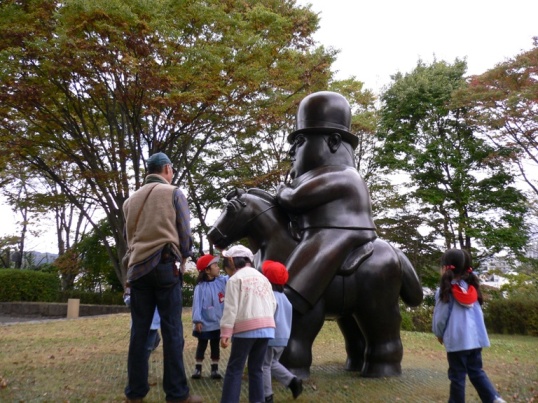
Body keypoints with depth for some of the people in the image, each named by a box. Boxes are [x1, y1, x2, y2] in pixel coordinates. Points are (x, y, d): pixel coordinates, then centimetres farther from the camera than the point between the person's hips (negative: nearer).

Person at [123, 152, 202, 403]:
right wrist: (183, 261, 13)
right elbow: (185, 233, 0)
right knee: (172, 330, -3)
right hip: (165, 264, -5)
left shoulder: (131, 199, 16)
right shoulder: (174, 193, 2)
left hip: (137, 267, 5)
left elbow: (128, 236, 18)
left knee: (139, 330, 7)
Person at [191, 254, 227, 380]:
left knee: (215, 346, 16)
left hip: (218, 323, 4)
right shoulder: (201, 286, -17)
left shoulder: (222, 281, -4)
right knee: (202, 346, 13)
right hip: (205, 323, -4)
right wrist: (197, 320, -20)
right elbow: (197, 303, -17)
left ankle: (215, 369, 26)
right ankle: (198, 369, 26)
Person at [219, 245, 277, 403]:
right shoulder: (263, 278, 20)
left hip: (247, 328, -6)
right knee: (256, 368, 13)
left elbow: (231, 308, -9)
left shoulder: (235, 279, 0)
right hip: (266, 327, 6)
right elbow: (273, 305, 15)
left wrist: (225, 333, -9)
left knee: (234, 368, 0)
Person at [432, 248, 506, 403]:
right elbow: (478, 314, 13)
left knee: (457, 376, 6)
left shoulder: (446, 290, -9)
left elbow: (440, 316, -7)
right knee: (476, 371, 18)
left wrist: (439, 334, 11)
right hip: (476, 337, 6)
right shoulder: (472, 288, 8)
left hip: (457, 339, -6)